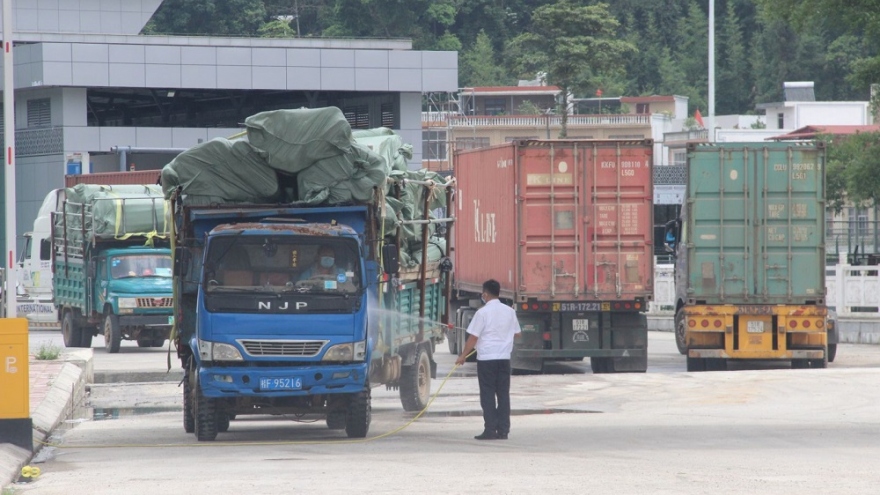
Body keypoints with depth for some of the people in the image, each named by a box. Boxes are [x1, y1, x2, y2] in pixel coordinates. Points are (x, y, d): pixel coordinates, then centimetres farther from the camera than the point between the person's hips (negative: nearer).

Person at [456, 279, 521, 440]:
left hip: (486, 358, -5)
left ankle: (490, 430, -4)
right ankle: (503, 430, 6)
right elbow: (516, 333, 16)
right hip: (504, 357, 5)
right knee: (503, 394, 7)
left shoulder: (483, 312, -11)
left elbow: (473, 337, -11)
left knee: (488, 395, 0)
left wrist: (463, 356, -1)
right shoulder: (509, 311, 6)